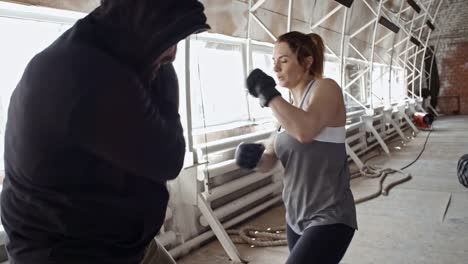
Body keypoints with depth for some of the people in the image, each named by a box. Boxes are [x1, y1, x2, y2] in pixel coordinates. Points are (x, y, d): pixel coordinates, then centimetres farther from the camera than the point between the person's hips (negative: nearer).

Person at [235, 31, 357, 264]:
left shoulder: (325, 88, -12)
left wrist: (267, 93, -22)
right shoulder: (290, 106, 9)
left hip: (329, 220, -8)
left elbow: (305, 130, -33)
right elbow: (268, 161, 8)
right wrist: (252, 157, -14)